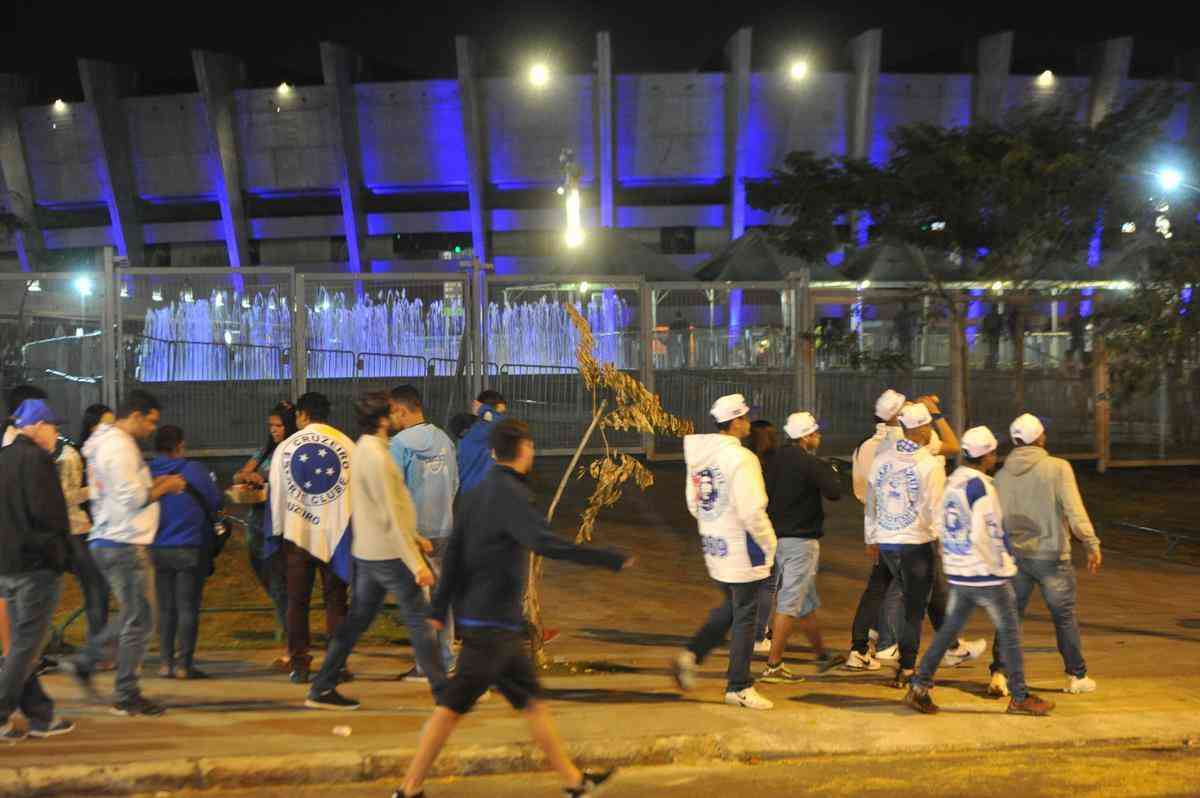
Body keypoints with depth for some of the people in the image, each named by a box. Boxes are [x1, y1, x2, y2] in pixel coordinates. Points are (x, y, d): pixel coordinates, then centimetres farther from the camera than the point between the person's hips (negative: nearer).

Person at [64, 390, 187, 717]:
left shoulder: (105, 443, 17)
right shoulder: (120, 446, -16)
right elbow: (132, 499, -21)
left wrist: (153, 485, 11)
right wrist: (164, 488, -7)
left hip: (109, 541, 10)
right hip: (124, 544, -10)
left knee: (133, 617, 19)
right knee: (139, 620, -2)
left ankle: (84, 662, 20)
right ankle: (127, 696, 5)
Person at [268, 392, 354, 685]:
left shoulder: (285, 447, -1)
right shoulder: (346, 444, -4)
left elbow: (276, 494, 4)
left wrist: (277, 531, 15)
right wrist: (354, 527, 7)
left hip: (296, 532, 0)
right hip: (335, 531, 0)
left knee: (297, 600, 9)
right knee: (335, 599, 7)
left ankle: (299, 664, 9)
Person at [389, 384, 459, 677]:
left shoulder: (399, 443, -13)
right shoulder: (444, 439, 5)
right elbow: (455, 483, 10)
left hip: (414, 530, -6)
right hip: (444, 527, 6)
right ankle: (445, 657, 19)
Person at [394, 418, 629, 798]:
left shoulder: (478, 493, 9)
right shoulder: (511, 495, -18)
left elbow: (453, 552, 10)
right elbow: (549, 545, -30)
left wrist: (441, 609, 13)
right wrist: (614, 559, -25)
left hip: (498, 622, 9)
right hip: (492, 623, -9)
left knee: (531, 700, 15)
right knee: (453, 706, -2)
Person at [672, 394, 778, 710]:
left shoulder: (699, 455, 5)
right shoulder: (741, 458, -20)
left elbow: (693, 502, 13)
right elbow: (752, 512, -22)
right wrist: (770, 544, -9)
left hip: (713, 545, 8)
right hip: (741, 549, -8)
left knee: (729, 608, 24)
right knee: (744, 616, 4)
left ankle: (690, 655, 14)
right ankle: (738, 687, 12)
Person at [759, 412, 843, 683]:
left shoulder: (777, 460, 9)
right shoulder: (810, 464, -16)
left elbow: (766, 492, 14)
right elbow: (835, 493, -17)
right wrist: (831, 472, 1)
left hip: (778, 537, 9)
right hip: (800, 540, -9)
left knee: (806, 602, 19)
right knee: (790, 603, -5)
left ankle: (823, 656, 33)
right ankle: (773, 666, -4)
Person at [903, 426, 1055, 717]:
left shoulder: (953, 482, 7)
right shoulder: (980, 486, -18)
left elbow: (940, 526, 14)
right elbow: (981, 535, -24)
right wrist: (998, 567, -13)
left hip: (958, 573, 8)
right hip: (987, 576, -8)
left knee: (948, 630, 13)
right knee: (1009, 633, 6)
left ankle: (919, 687, 9)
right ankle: (1020, 698, 14)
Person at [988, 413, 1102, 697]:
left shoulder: (1002, 474, 0)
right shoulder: (1058, 467, -11)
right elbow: (1075, 511, -15)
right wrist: (1092, 544, -6)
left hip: (1014, 555, 3)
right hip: (1051, 554, -3)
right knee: (1065, 615, 11)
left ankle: (1000, 672, 2)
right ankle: (1077, 676, 21)